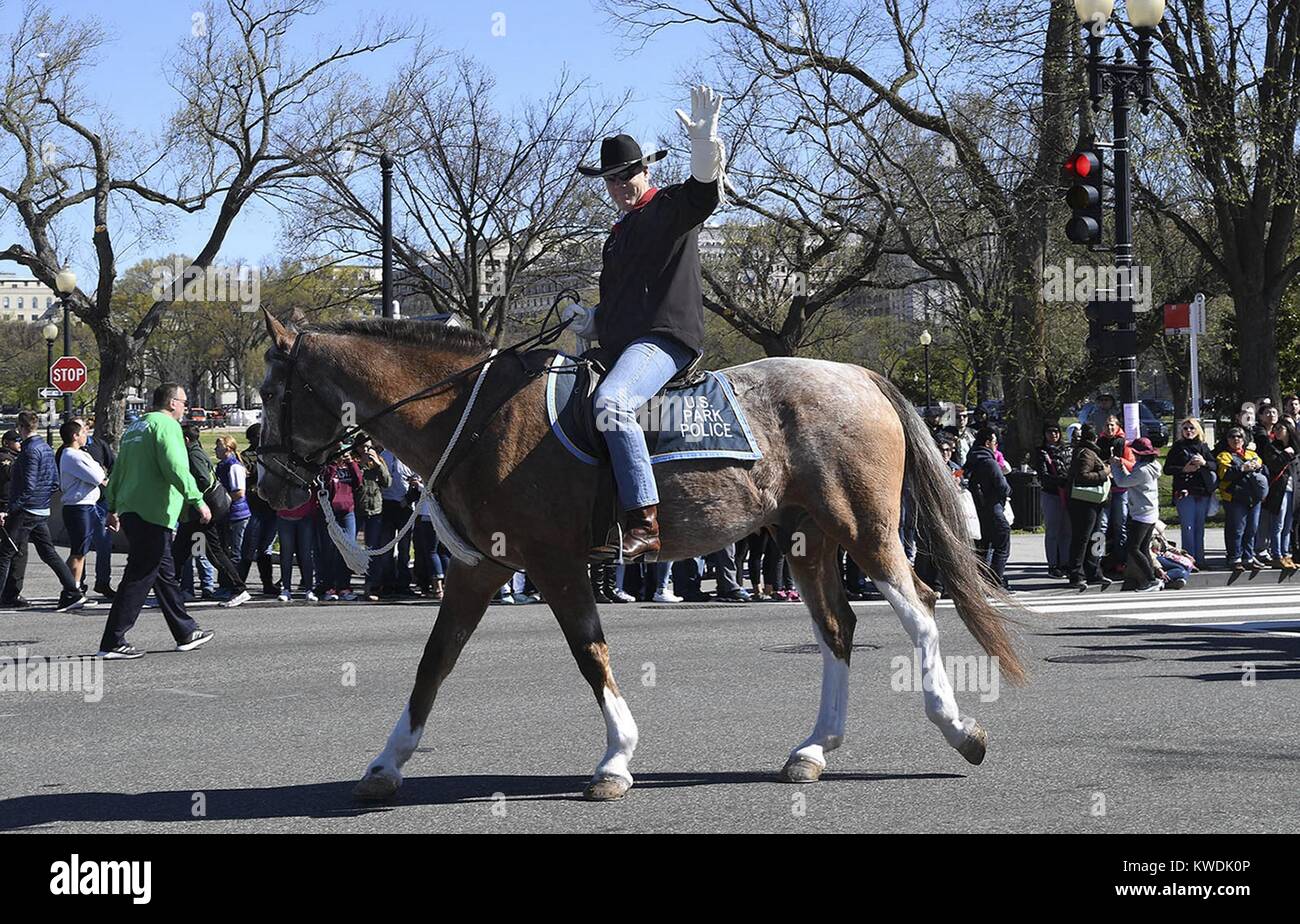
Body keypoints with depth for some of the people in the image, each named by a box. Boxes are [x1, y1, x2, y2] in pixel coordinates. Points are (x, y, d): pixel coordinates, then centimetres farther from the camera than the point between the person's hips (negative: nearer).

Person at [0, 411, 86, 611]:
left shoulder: (30, 451, -15)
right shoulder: (47, 449, 12)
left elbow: (28, 487, -21)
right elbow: (55, 482, 16)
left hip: (26, 511, -9)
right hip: (42, 512, 9)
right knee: (48, 553, 11)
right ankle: (73, 593, 8)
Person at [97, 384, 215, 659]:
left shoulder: (135, 428, 20)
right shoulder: (166, 425, -8)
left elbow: (118, 470, 23)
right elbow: (176, 468, -20)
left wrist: (113, 508, 27)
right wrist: (198, 500, -17)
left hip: (129, 510, 10)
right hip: (152, 513, -10)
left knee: (165, 573, 17)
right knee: (139, 577, -8)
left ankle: (186, 633, 24)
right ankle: (113, 642, -10)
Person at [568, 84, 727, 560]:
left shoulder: (671, 207, 3)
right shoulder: (619, 235, 29)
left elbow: (705, 189, -21)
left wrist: (705, 141, -40)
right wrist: (590, 320, 15)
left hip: (665, 338, -11)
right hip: (620, 349, 11)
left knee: (611, 403, -35)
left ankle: (644, 525, -41)